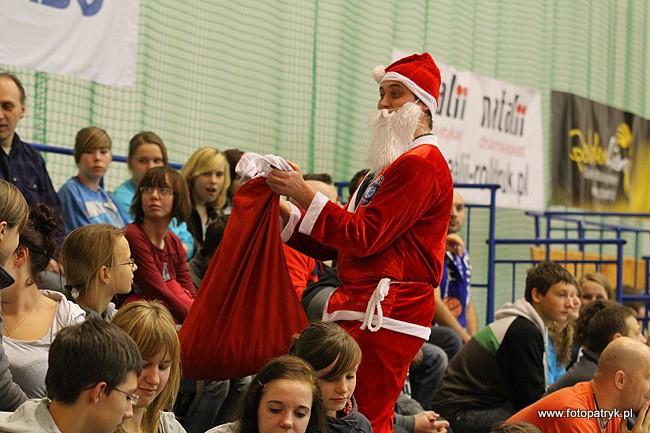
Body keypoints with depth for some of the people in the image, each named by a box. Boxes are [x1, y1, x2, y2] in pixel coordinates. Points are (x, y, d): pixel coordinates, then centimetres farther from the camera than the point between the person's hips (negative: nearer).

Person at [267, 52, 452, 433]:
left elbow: (365, 237, -16)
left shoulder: (422, 163, -8)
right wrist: (286, 214, 10)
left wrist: (305, 195, -13)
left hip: (386, 312, -10)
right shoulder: (392, 164, 24)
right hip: (360, 309, 10)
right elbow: (333, 247, 22)